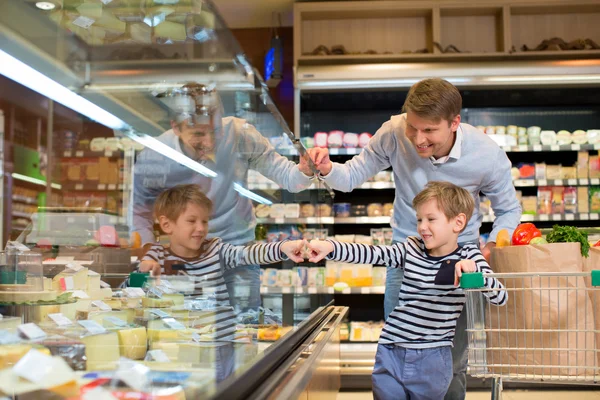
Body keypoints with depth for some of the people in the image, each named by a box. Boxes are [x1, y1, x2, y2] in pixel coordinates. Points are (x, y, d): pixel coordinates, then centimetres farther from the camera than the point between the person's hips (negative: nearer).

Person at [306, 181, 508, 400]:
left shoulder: (469, 256, -4)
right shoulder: (412, 249, 2)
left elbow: (500, 297, -11)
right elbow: (372, 253, -9)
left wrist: (472, 269, -29)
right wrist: (329, 247, -24)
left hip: (432, 360, -2)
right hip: (390, 354, 2)